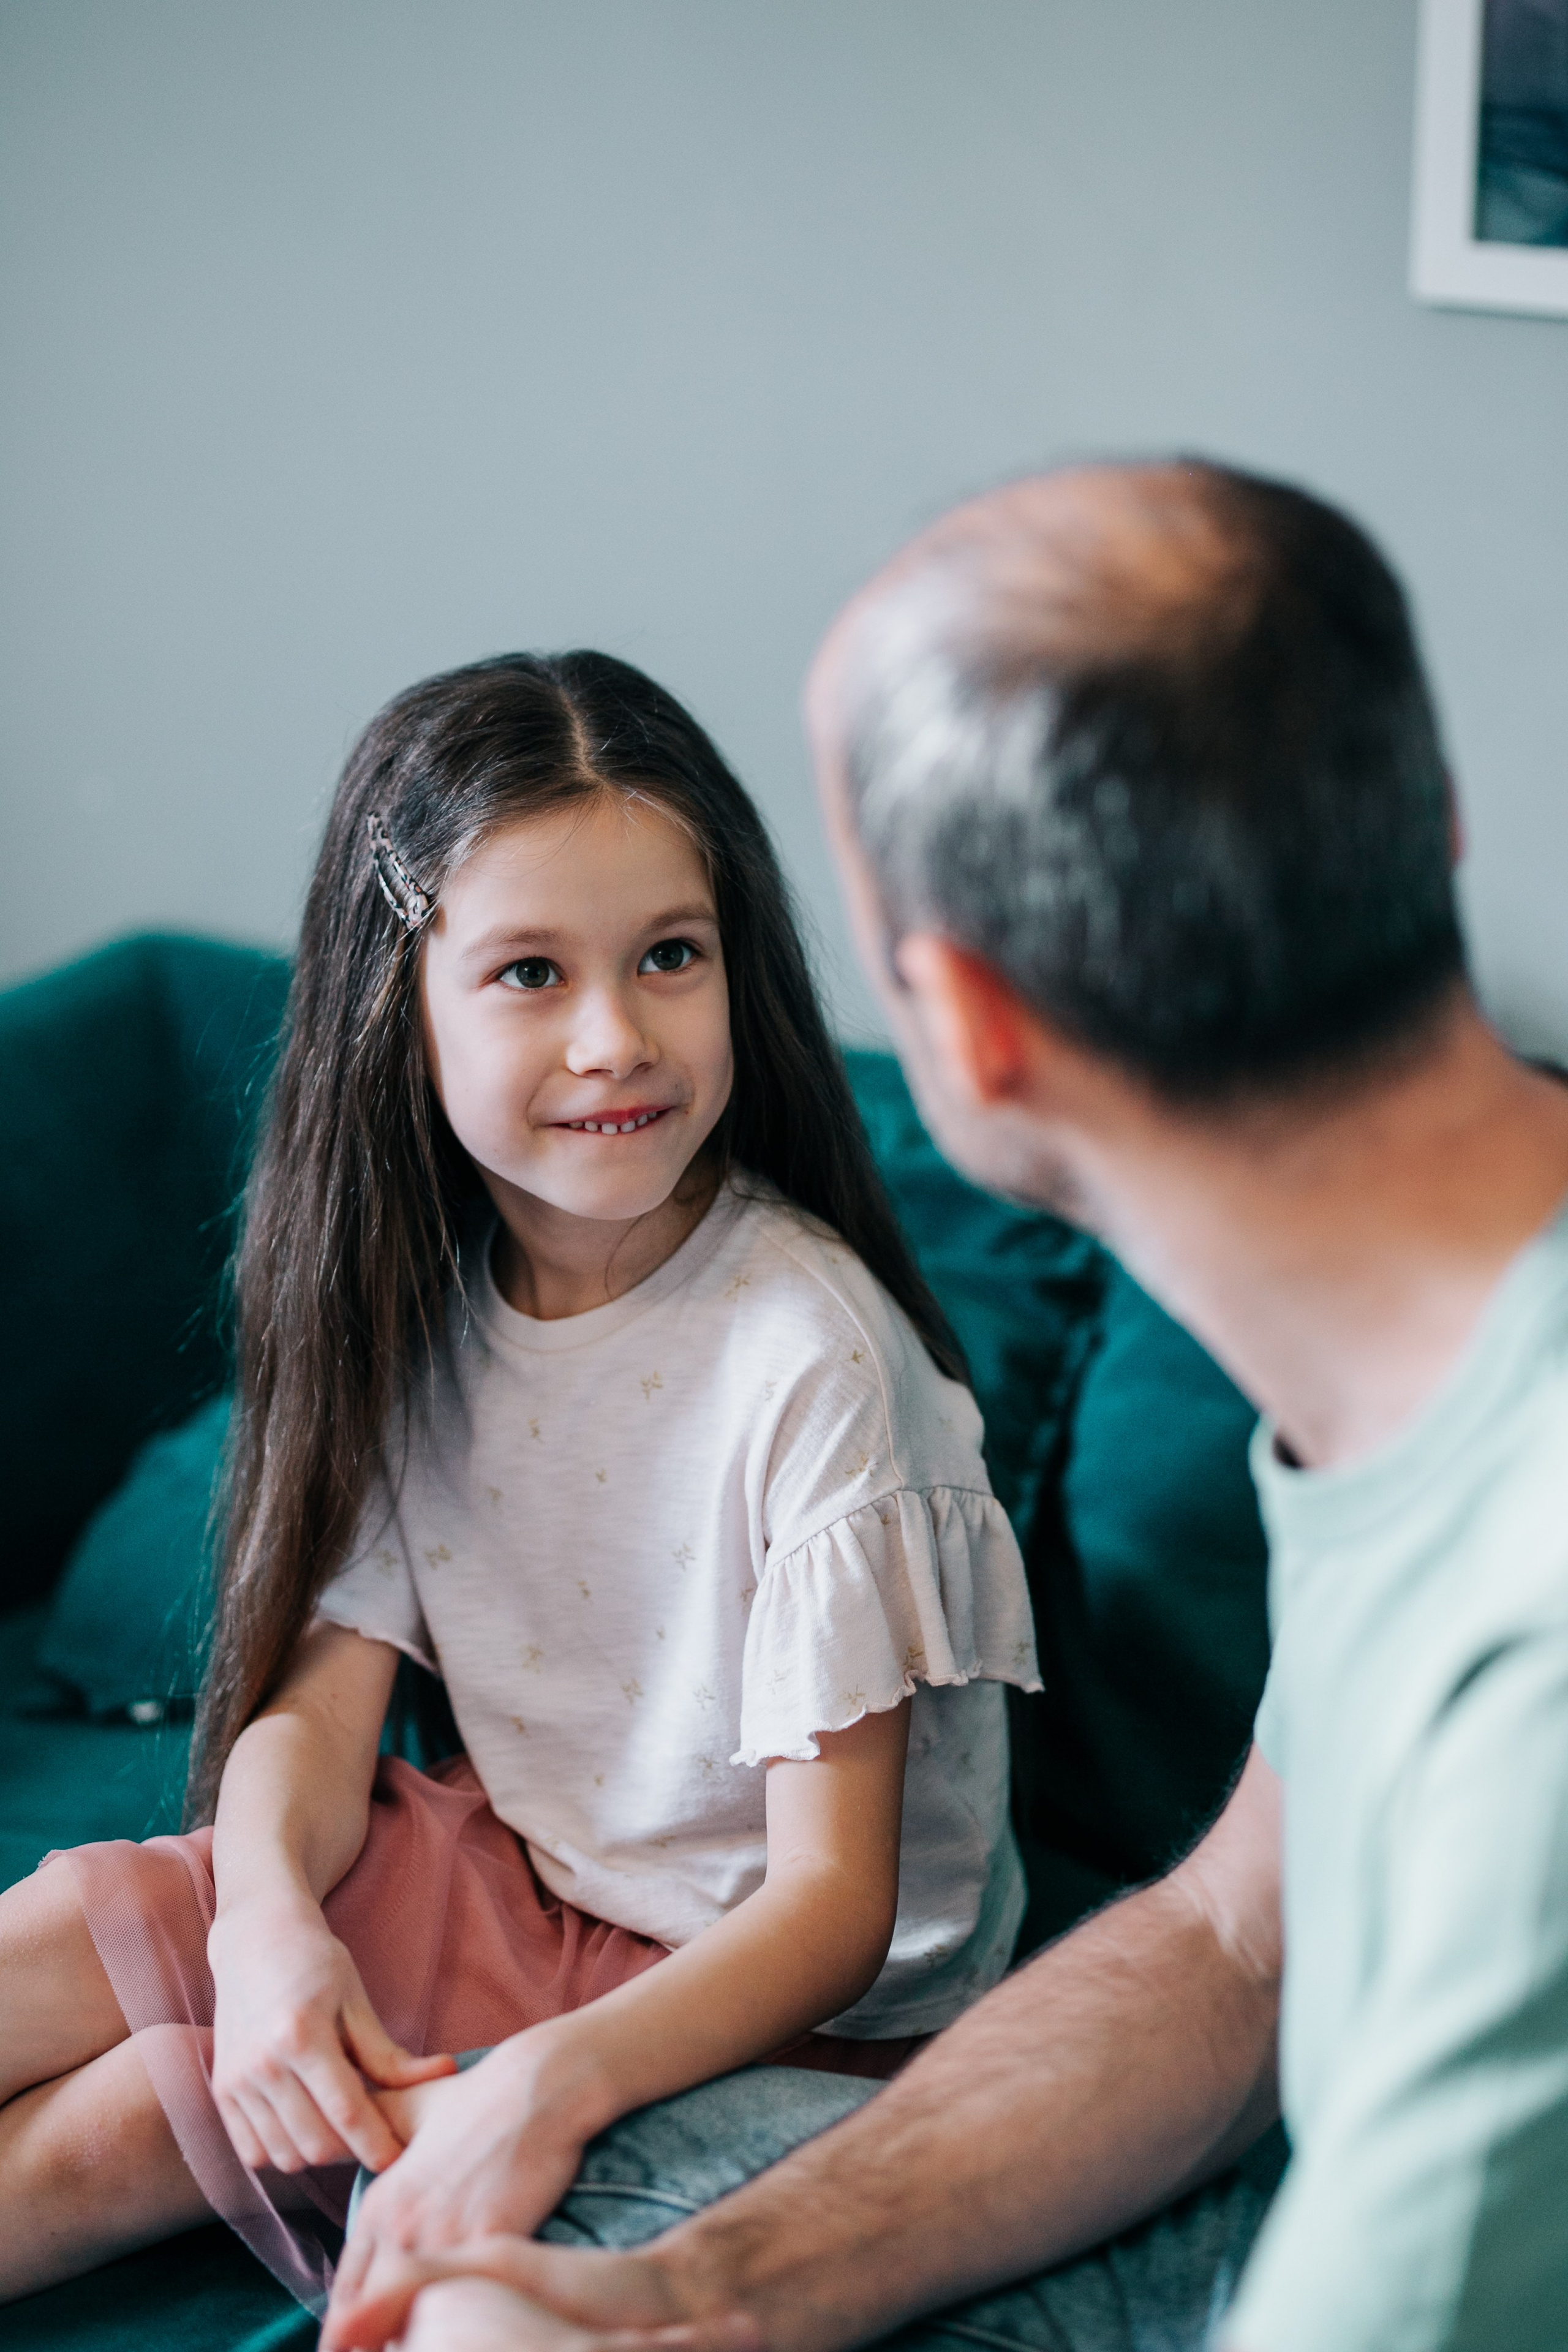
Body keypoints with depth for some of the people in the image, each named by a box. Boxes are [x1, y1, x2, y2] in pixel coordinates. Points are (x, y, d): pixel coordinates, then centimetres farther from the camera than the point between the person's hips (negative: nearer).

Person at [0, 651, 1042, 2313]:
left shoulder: (810, 1353, -26)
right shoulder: (416, 1296, -6)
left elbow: (836, 1900, -24)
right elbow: (322, 1692, -5)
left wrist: (556, 2082, -41)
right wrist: (271, 1918, -27)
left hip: (777, 2006, -6)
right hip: (509, 1869, 6)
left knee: (137, 2117, -12)